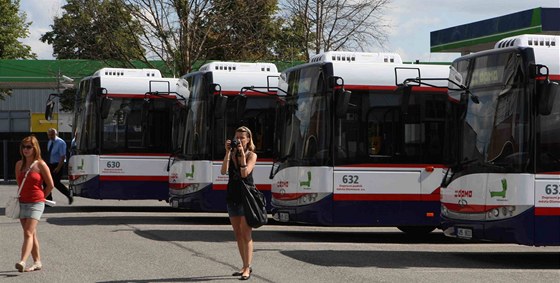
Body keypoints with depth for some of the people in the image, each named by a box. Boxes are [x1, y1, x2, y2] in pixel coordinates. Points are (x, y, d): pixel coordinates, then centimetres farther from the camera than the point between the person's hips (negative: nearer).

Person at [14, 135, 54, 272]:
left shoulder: (40, 165, -7)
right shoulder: (19, 164, 8)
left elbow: (50, 185, -2)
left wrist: (40, 197, 4)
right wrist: (21, 196, 14)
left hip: (36, 203, -6)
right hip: (22, 203, 6)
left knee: (28, 233, -18)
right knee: (32, 234, 10)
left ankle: (22, 261, -30)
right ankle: (37, 262, 18)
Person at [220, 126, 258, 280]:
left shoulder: (252, 155, -3)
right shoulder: (231, 154, 8)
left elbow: (245, 173, -18)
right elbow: (223, 171, -8)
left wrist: (242, 153, -21)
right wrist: (228, 152, -14)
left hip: (246, 196, -5)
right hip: (232, 196, 5)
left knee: (246, 234, -9)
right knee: (238, 234, 10)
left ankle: (247, 269, -10)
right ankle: (245, 266, 19)